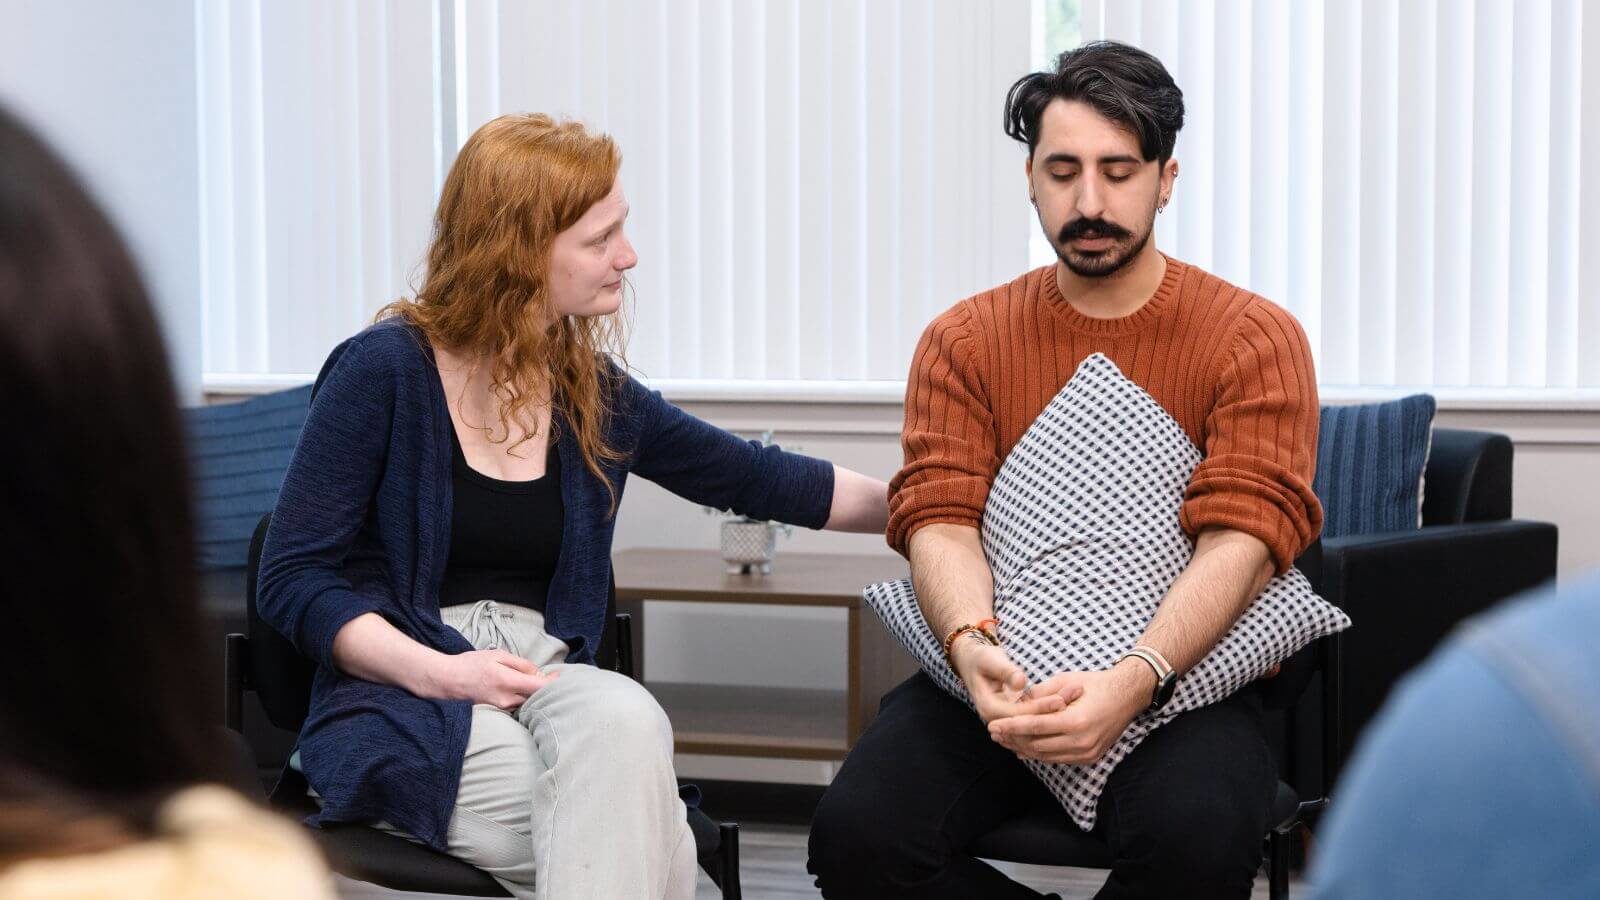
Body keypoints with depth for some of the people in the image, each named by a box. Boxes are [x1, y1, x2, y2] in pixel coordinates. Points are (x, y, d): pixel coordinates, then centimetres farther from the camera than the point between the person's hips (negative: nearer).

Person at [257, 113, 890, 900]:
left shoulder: (592, 391, 11)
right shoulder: (384, 370, -5)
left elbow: (757, 479, 21)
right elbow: (292, 578, -6)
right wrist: (439, 673, -19)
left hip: (548, 683, 5)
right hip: (402, 701, -5)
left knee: (626, 720, -34)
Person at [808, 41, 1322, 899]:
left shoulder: (1254, 338, 2)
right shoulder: (964, 340, 10)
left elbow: (1242, 534, -9)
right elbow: (939, 514, -1)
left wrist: (1131, 681, -27)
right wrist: (972, 645, -24)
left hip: (1181, 676, -2)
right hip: (999, 678, 2)